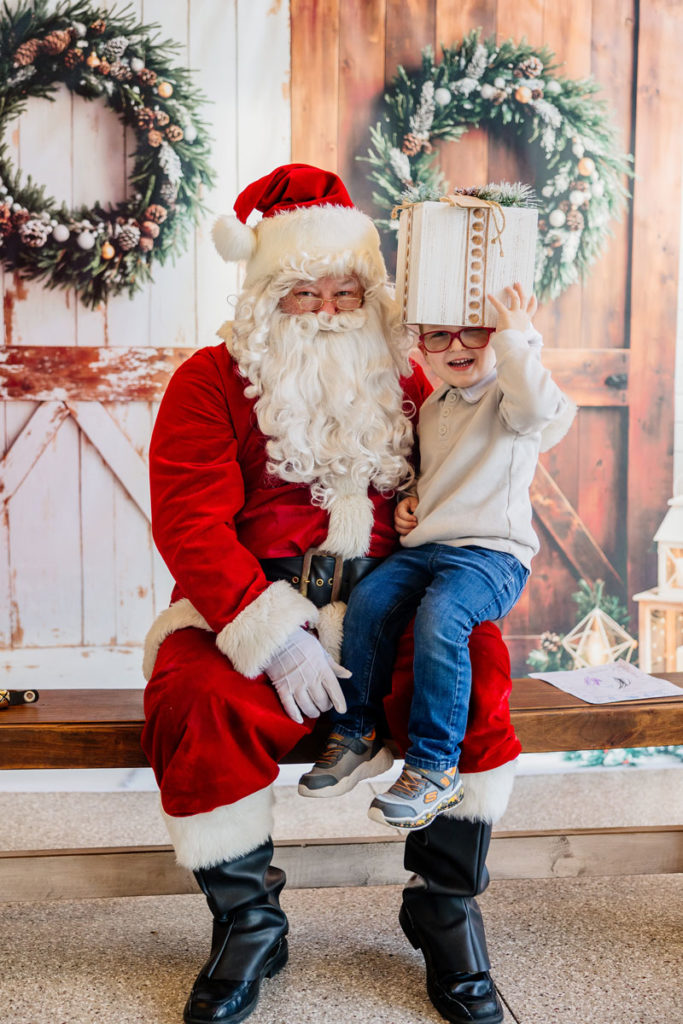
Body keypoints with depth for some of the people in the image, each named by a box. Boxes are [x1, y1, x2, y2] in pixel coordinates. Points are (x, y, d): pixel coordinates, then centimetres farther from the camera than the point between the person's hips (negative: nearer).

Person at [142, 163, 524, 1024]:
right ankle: (248, 924, -8)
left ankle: (446, 911, -8)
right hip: (247, 614, -2)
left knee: (476, 663, -26)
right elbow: (191, 525, -9)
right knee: (196, 697, -32)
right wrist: (275, 637, -21)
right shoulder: (211, 381, 3)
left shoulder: (402, 382, 14)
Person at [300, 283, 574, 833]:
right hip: (424, 545, 7)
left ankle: (435, 768, -20)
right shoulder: (432, 408, 20)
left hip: (492, 551, -7)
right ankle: (356, 735, -4)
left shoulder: (507, 397, -3)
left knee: (440, 617, -32)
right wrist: (409, 501, 15)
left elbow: (540, 407, -30)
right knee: (368, 600, -18)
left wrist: (516, 338, -25)